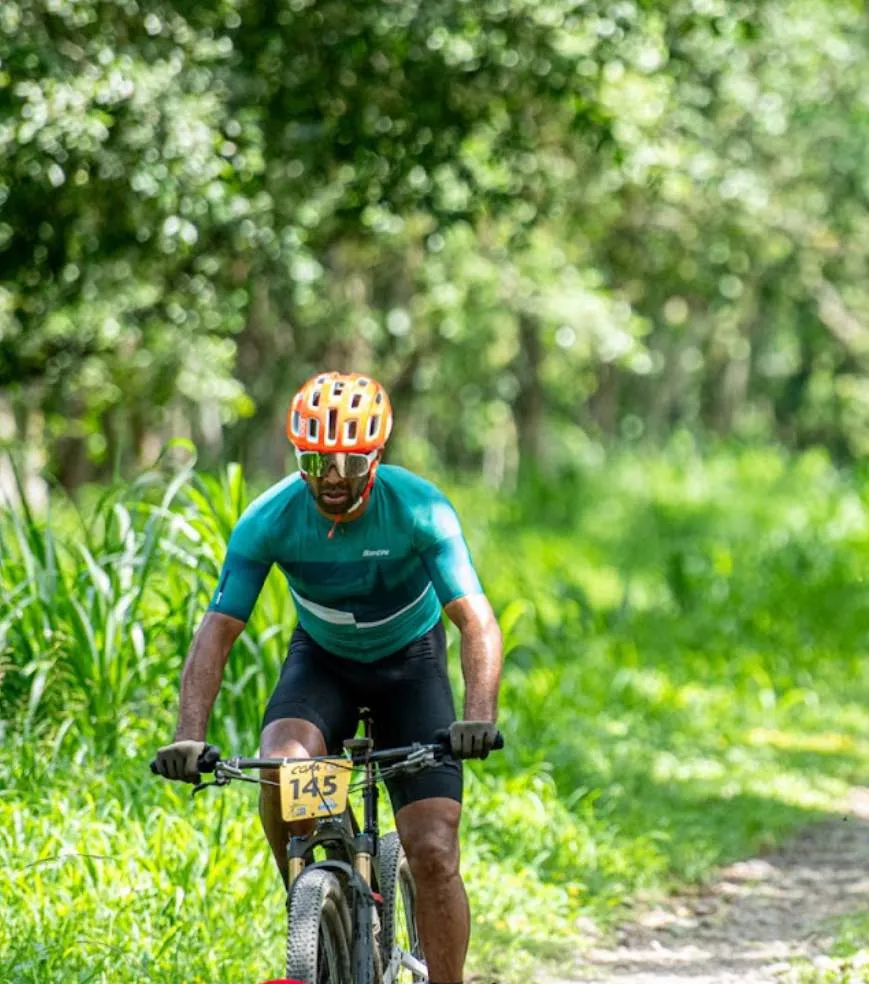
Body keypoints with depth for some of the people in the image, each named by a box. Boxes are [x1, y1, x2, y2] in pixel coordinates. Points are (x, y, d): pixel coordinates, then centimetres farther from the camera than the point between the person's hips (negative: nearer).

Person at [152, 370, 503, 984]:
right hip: (323, 662, 1)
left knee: (433, 853, -12)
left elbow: (478, 623, -34)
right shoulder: (270, 520, -24)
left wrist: (478, 718, -52)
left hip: (410, 662, -1)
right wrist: (189, 737, -38)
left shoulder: (419, 510, -28)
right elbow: (218, 632, -24)